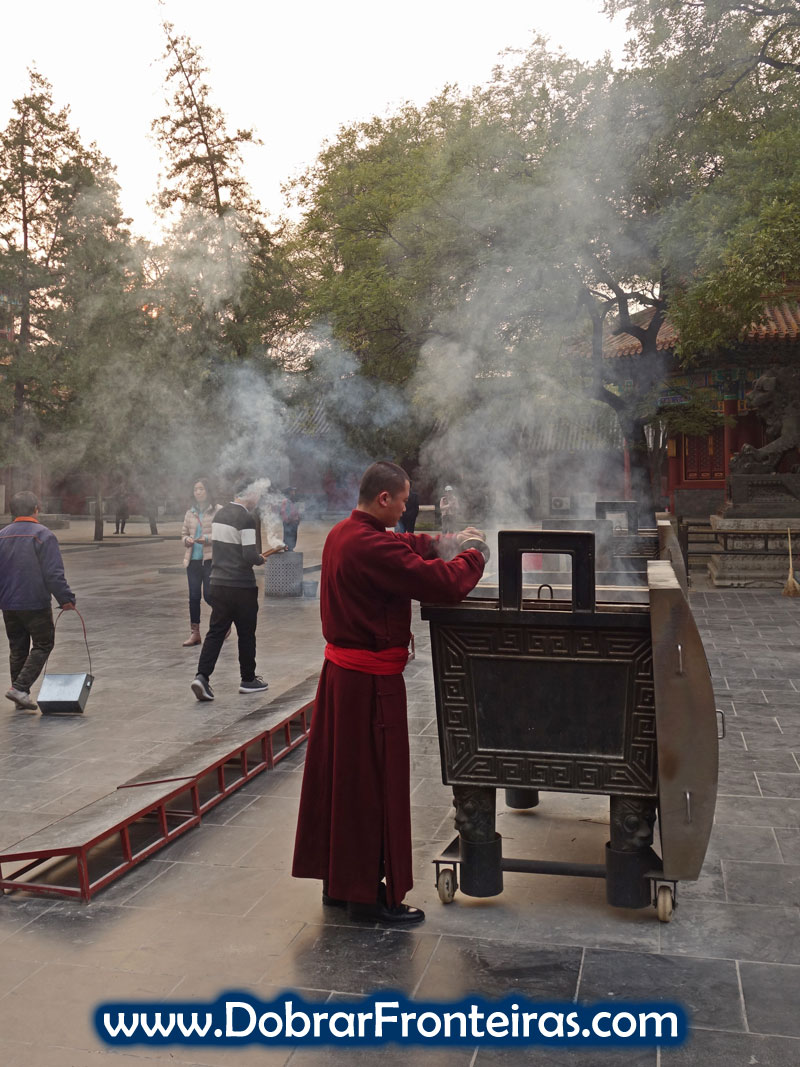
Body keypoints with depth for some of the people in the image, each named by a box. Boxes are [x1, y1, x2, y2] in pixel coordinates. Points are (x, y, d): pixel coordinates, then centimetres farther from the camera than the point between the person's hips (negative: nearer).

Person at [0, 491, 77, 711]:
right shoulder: (43, 535, -11)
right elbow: (53, 574, -16)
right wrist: (66, 599, -8)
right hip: (36, 604, -6)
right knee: (43, 644, 7)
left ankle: (21, 696, 19)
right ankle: (20, 688, -6)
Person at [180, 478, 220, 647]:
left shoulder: (218, 510, -5)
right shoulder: (190, 513, 12)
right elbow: (184, 533, 18)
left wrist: (207, 539, -20)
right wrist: (187, 540, -4)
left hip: (211, 558, -5)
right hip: (193, 559, 5)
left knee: (209, 595, -6)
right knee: (194, 596, 6)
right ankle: (195, 632, 13)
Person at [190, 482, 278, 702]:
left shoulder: (219, 514, 10)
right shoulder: (247, 518, -15)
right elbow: (250, 556, -20)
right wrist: (261, 559, 2)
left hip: (218, 582, 7)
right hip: (241, 586, -7)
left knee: (216, 631, 8)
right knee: (246, 633, 8)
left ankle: (202, 676, -5)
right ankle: (248, 680, 20)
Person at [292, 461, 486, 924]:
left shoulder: (342, 534, 7)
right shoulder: (373, 547, -24)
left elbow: (404, 547, 24)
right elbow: (443, 583, -23)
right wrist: (473, 557, -5)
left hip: (340, 672, 10)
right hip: (371, 681, -10)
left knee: (340, 776, 18)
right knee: (374, 784, 2)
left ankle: (337, 881, 32)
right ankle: (369, 895, 15)